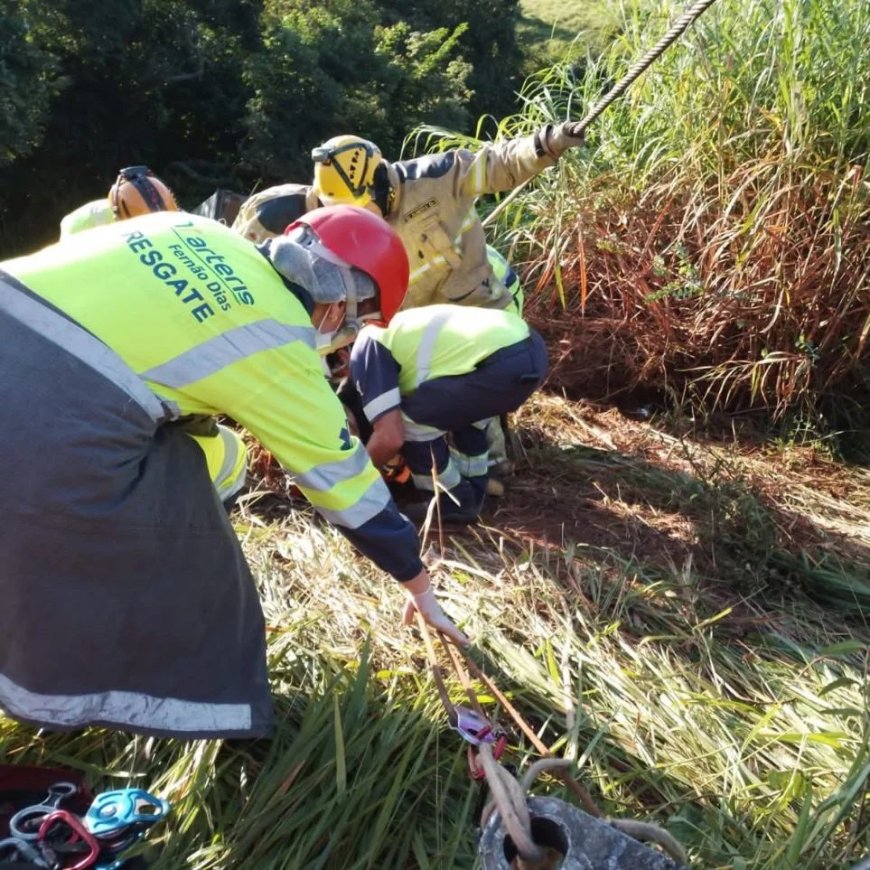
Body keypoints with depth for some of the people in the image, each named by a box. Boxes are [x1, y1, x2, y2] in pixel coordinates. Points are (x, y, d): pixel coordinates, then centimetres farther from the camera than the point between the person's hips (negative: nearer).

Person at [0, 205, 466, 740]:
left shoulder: (195, 230, 17)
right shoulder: (280, 345, 0)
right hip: (61, 419, -8)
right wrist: (419, 584, 18)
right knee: (167, 545, 17)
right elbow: (342, 476, 6)